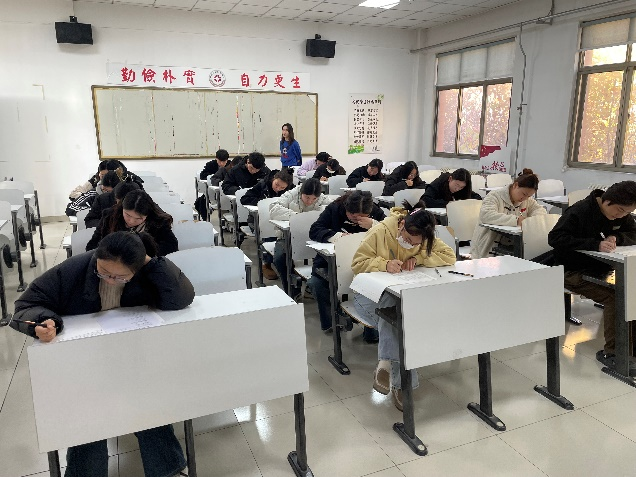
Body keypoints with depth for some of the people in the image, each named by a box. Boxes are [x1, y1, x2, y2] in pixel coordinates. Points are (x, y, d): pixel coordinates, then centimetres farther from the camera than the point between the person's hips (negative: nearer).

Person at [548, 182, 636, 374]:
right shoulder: (579, 212, -18)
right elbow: (555, 238, -28)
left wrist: (616, 237, -16)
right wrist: (595, 245, -36)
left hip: (601, 268, 8)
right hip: (574, 272, -8)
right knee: (615, 298, -26)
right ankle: (611, 353, -16)